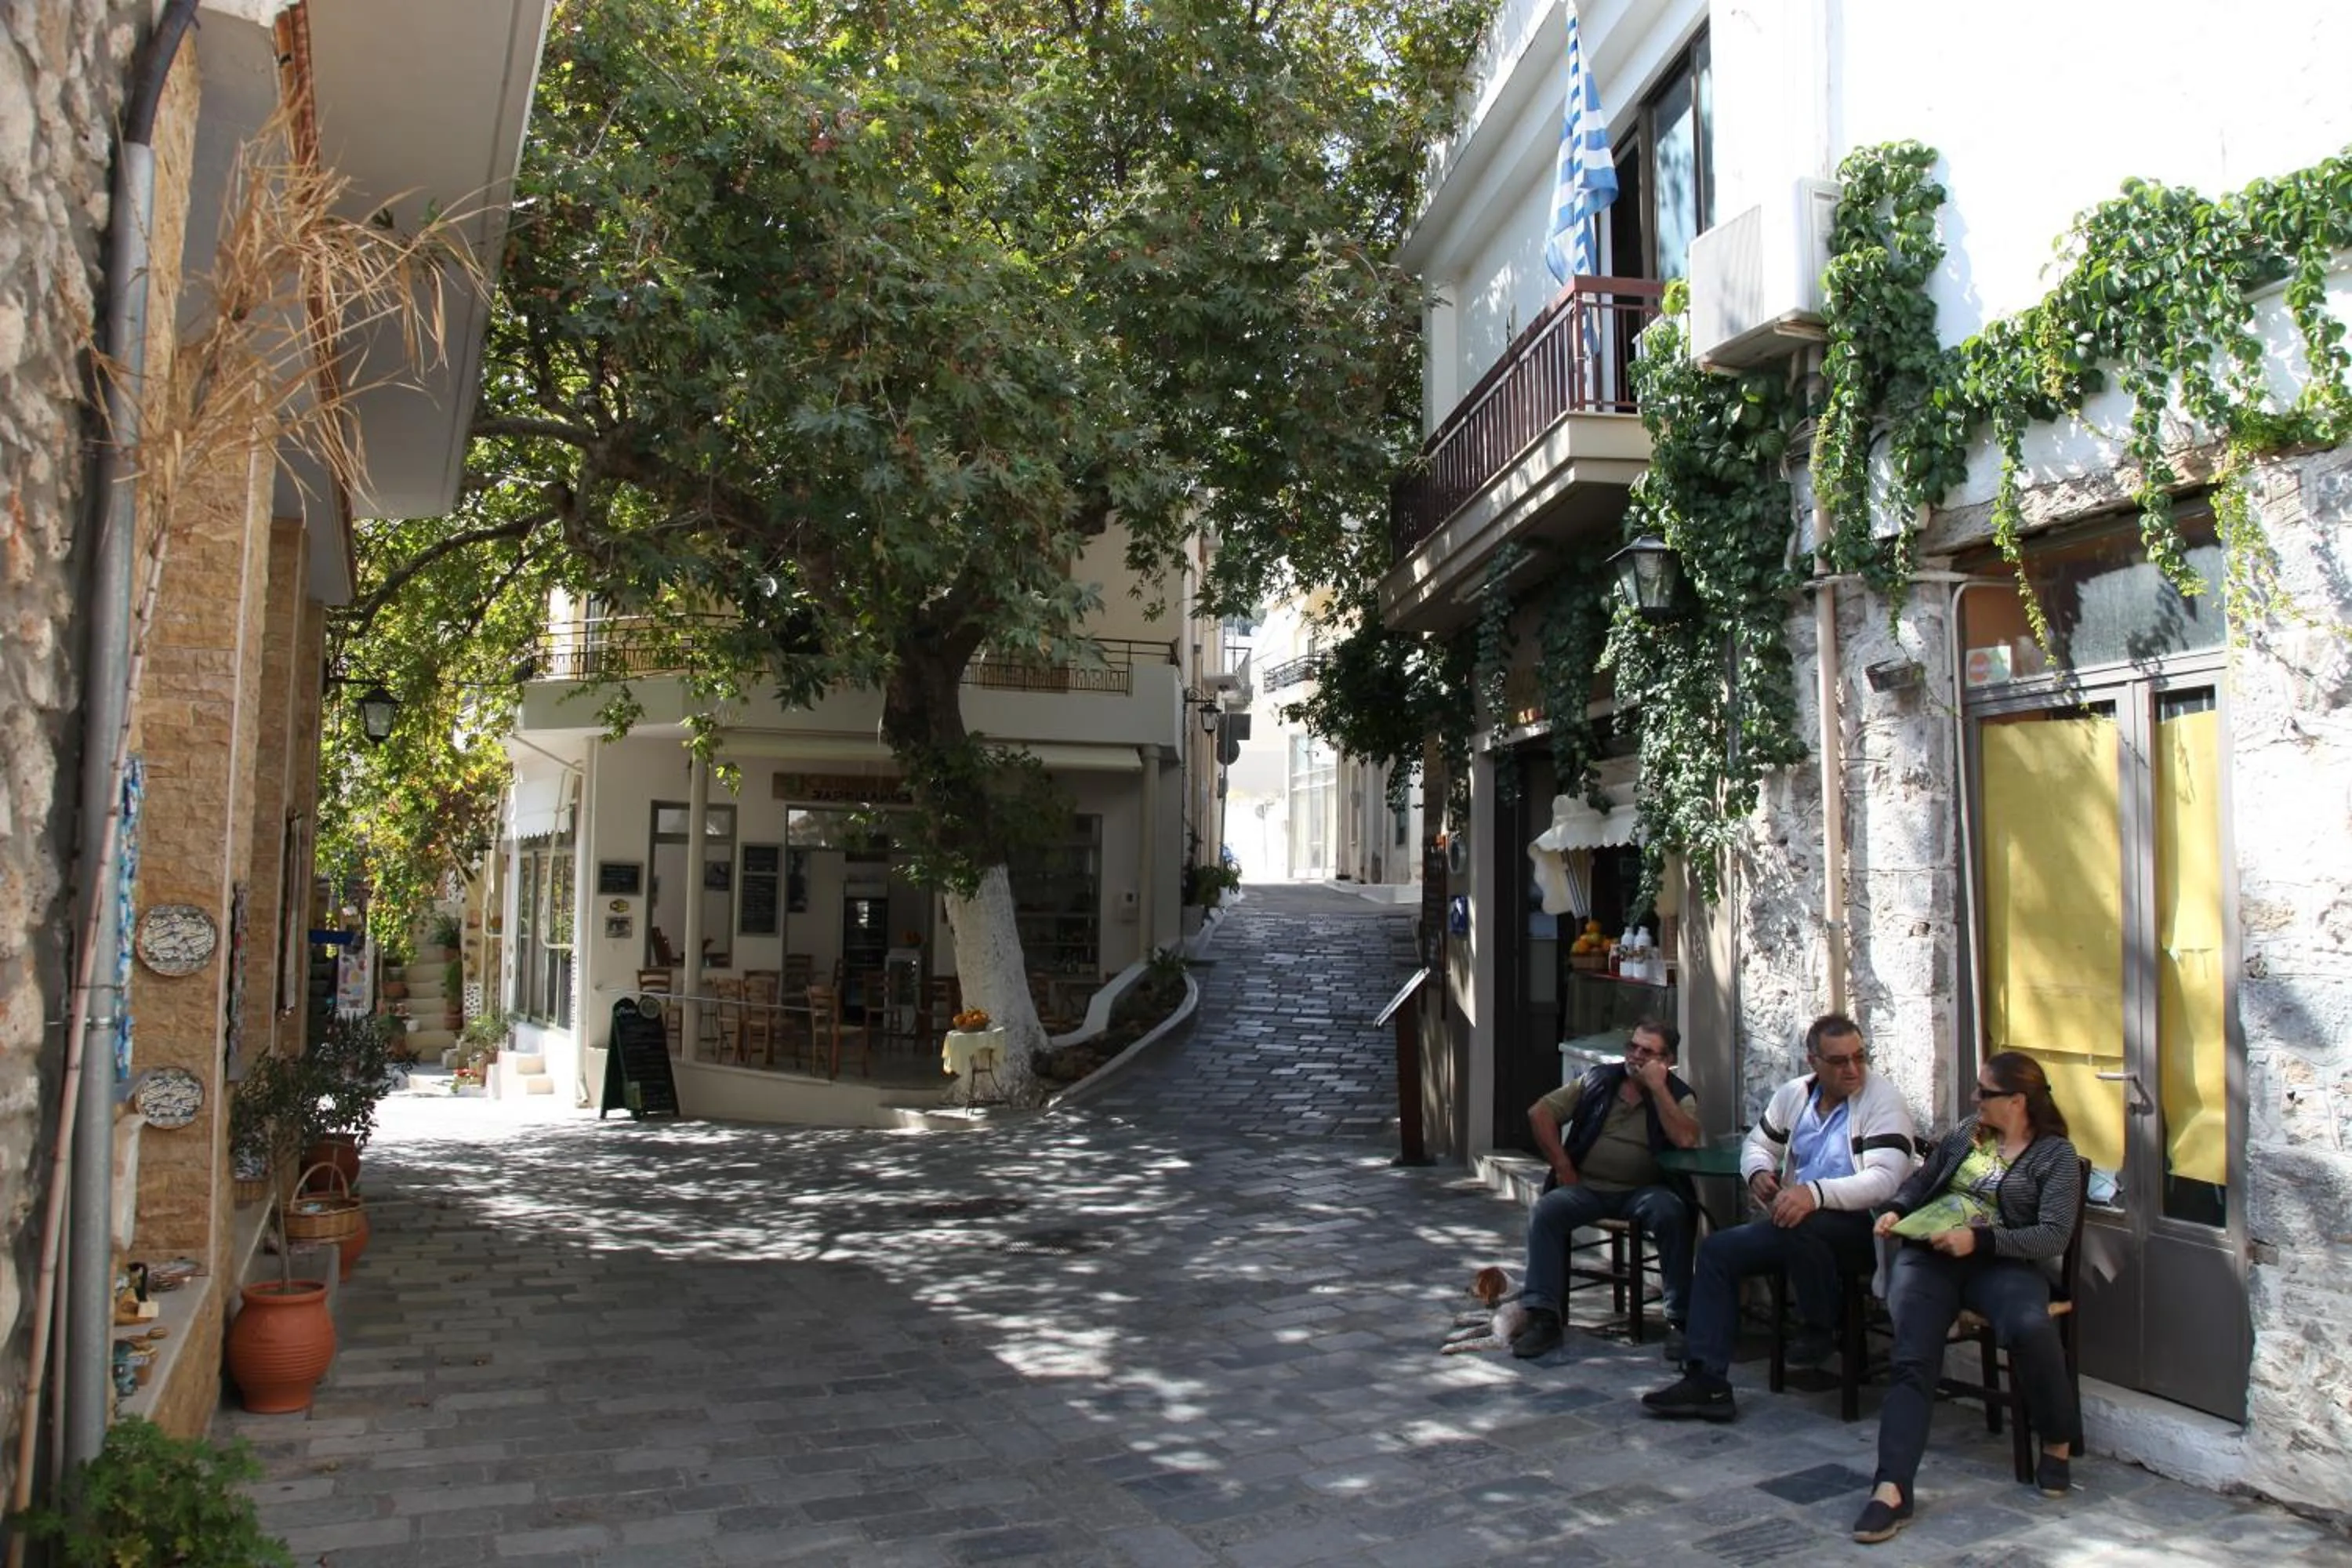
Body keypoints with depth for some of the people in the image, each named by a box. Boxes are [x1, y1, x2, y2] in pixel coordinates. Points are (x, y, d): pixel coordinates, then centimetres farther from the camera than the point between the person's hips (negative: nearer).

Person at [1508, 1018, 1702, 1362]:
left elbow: (1685, 1139, -19)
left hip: (1643, 1191, -2)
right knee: (1545, 1210, -26)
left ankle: (1679, 1320, -22)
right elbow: (1540, 1113, 7)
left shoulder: (1678, 1095, 4)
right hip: (1588, 1188, 2)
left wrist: (1657, 1087, -16)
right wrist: (1562, 1166, 0)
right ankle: (1543, 1317, -23)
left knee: (1671, 1213, -34)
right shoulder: (1598, 1081, 9)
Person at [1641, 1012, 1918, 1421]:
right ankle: (1706, 1381, -8)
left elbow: (1884, 1181, -23)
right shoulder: (1793, 1095, 10)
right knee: (1716, 1250, -5)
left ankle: (1819, 1328, -7)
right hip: (1799, 1224, 7)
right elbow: (1757, 1144, 24)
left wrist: (1815, 1193, -37)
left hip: (1865, 1225, -7)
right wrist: (1759, 1173, -1)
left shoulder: (1882, 1101, -11)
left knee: (1801, 1224, -37)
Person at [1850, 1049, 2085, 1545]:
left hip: (2002, 1263, -3)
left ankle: (2058, 1443, -5)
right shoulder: (1968, 1131, 20)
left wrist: (1980, 1239, -17)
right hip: (1928, 1253, 3)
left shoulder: (2057, 1155, 5)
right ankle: (1891, 1490, -31)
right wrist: (1896, 1209, 12)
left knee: (2030, 1328, -35)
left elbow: (2054, 1237, -6)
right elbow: (1923, 1178, 32)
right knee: (1913, 1359, -20)